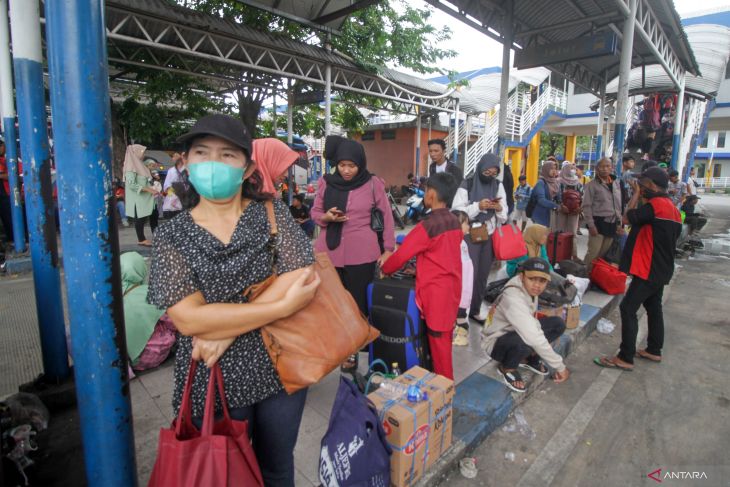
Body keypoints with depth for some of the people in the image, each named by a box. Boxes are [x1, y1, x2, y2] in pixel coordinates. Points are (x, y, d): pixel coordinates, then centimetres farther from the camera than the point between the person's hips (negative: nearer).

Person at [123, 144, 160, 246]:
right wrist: (149, 190, -22)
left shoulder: (138, 164, 13)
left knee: (154, 215, 11)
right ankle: (141, 239, 12)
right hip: (138, 198, -9)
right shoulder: (131, 166, -15)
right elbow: (131, 184, -23)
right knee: (140, 218, 1)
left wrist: (152, 189, 7)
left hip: (145, 197, 9)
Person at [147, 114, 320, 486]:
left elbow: (301, 278, -17)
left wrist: (224, 333, -20)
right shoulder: (172, 236, -6)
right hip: (214, 382, 0)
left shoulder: (273, 213, -4)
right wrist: (282, 306, -23)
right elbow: (189, 319, -17)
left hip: (280, 370, 1)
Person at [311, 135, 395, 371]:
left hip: (361, 254, -2)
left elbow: (387, 216, 3)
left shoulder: (373, 184, -2)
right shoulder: (326, 182, 3)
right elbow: (314, 212, 11)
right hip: (328, 251, 2)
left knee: (358, 302, 6)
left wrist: (388, 248, 1)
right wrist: (327, 217, -12)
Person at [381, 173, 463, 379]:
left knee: (437, 338, 5)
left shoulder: (428, 226, -19)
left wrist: (384, 270, 4)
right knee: (445, 335, 19)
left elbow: (402, 254, -13)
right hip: (452, 284, 8)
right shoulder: (455, 222, 5)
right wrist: (420, 268, 17)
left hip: (436, 288, -8)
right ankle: (445, 380, 32)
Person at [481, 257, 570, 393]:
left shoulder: (529, 289, -10)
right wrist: (560, 366, -31)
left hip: (515, 331, 8)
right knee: (524, 341, -39)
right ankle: (508, 368, -5)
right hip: (496, 342, -8)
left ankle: (529, 358, 14)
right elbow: (535, 339, -38)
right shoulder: (513, 298, -36)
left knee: (558, 324, -4)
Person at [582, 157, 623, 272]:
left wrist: (619, 223, 12)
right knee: (593, 253, -8)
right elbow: (587, 206, -9)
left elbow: (619, 205, 17)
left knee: (603, 253, 11)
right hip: (599, 223, -6)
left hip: (612, 224, 6)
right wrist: (591, 225, -15)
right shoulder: (592, 185, -5)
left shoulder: (616, 184, 12)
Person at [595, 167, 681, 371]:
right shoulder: (673, 208, 12)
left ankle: (625, 358, -6)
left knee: (628, 309, -9)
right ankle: (654, 351, 30)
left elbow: (627, 218, -13)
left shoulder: (655, 204, -18)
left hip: (649, 269, -10)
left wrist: (636, 194, -4)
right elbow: (673, 237, 18)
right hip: (662, 269, 10)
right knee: (654, 307, 19)